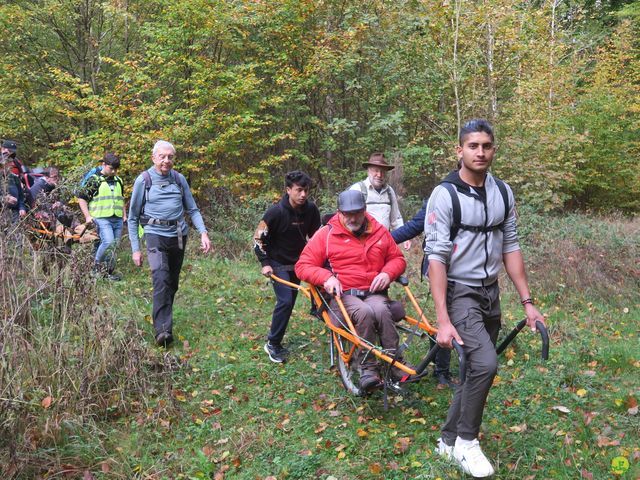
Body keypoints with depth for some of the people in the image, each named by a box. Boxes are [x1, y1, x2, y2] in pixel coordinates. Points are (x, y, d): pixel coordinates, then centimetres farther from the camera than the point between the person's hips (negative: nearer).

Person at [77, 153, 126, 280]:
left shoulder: (118, 180, 17)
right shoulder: (94, 180, -3)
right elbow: (81, 198, -2)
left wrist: (124, 215, 23)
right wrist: (88, 216, -8)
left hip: (117, 219, 6)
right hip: (102, 218, -6)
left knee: (115, 245, 6)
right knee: (108, 242, -22)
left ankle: (109, 270, 18)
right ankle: (97, 265, -1)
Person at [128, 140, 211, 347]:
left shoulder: (179, 179, 8)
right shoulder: (144, 180, 0)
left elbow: (192, 209, 11)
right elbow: (133, 217, 5)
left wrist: (203, 232, -5)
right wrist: (135, 249, 1)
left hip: (179, 235, 4)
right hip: (156, 235, -4)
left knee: (173, 283, 12)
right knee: (161, 279, -22)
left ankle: (163, 320, 32)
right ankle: (163, 330, -27)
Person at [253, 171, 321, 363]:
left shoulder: (311, 209, -10)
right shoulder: (276, 212, -22)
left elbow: (315, 236, 7)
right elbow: (258, 238, -13)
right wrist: (265, 263, -16)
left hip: (298, 262, 5)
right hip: (279, 263, -5)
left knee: (290, 301, 9)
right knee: (285, 301, -15)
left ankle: (276, 335, 25)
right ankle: (272, 344, -1)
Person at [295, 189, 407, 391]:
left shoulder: (379, 231, 11)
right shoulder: (326, 234, 1)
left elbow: (397, 259, 19)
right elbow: (303, 266, 0)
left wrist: (387, 273, -4)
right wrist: (326, 277, -18)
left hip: (374, 293, 2)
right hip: (342, 295, -2)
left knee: (381, 310, -33)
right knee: (364, 312, -35)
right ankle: (367, 366, -22)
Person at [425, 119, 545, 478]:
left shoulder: (503, 192, 3)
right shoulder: (444, 195, -15)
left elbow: (511, 247, 8)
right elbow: (436, 257, -19)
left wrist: (527, 302, 4)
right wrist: (443, 319, -24)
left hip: (491, 293, 6)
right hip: (459, 293, -6)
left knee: (476, 370, 11)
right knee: (485, 364, -21)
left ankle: (449, 441, 28)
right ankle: (466, 442, 2)